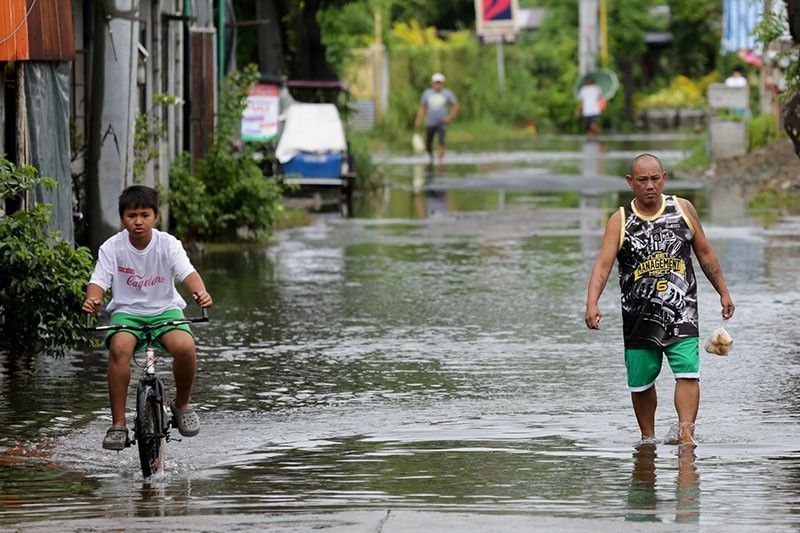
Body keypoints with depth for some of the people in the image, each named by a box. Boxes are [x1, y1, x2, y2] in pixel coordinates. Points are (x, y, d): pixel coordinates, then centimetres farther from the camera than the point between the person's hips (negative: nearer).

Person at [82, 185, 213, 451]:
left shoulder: (168, 244, -7)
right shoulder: (112, 247, -6)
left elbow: (188, 273, -20)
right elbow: (99, 281, -14)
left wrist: (200, 292, -43)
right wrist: (92, 300, -38)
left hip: (165, 309, 0)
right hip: (126, 311, 0)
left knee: (184, 347, -30)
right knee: (119, 347, -33)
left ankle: (182, 404, 0)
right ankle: (118, 423, -26)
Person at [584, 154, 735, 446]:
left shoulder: (683, 209, 4)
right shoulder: (620, 221, -2)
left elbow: (705, 253, 15)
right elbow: (603, 264, -12)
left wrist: (723, 292, 18)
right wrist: (592, 303, -27)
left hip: (681, 311, 0)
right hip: (639, 315, 0)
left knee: (688, 373, -16)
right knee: (641, 382, 5)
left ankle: (686, 434, -18)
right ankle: (648, 438, 22)